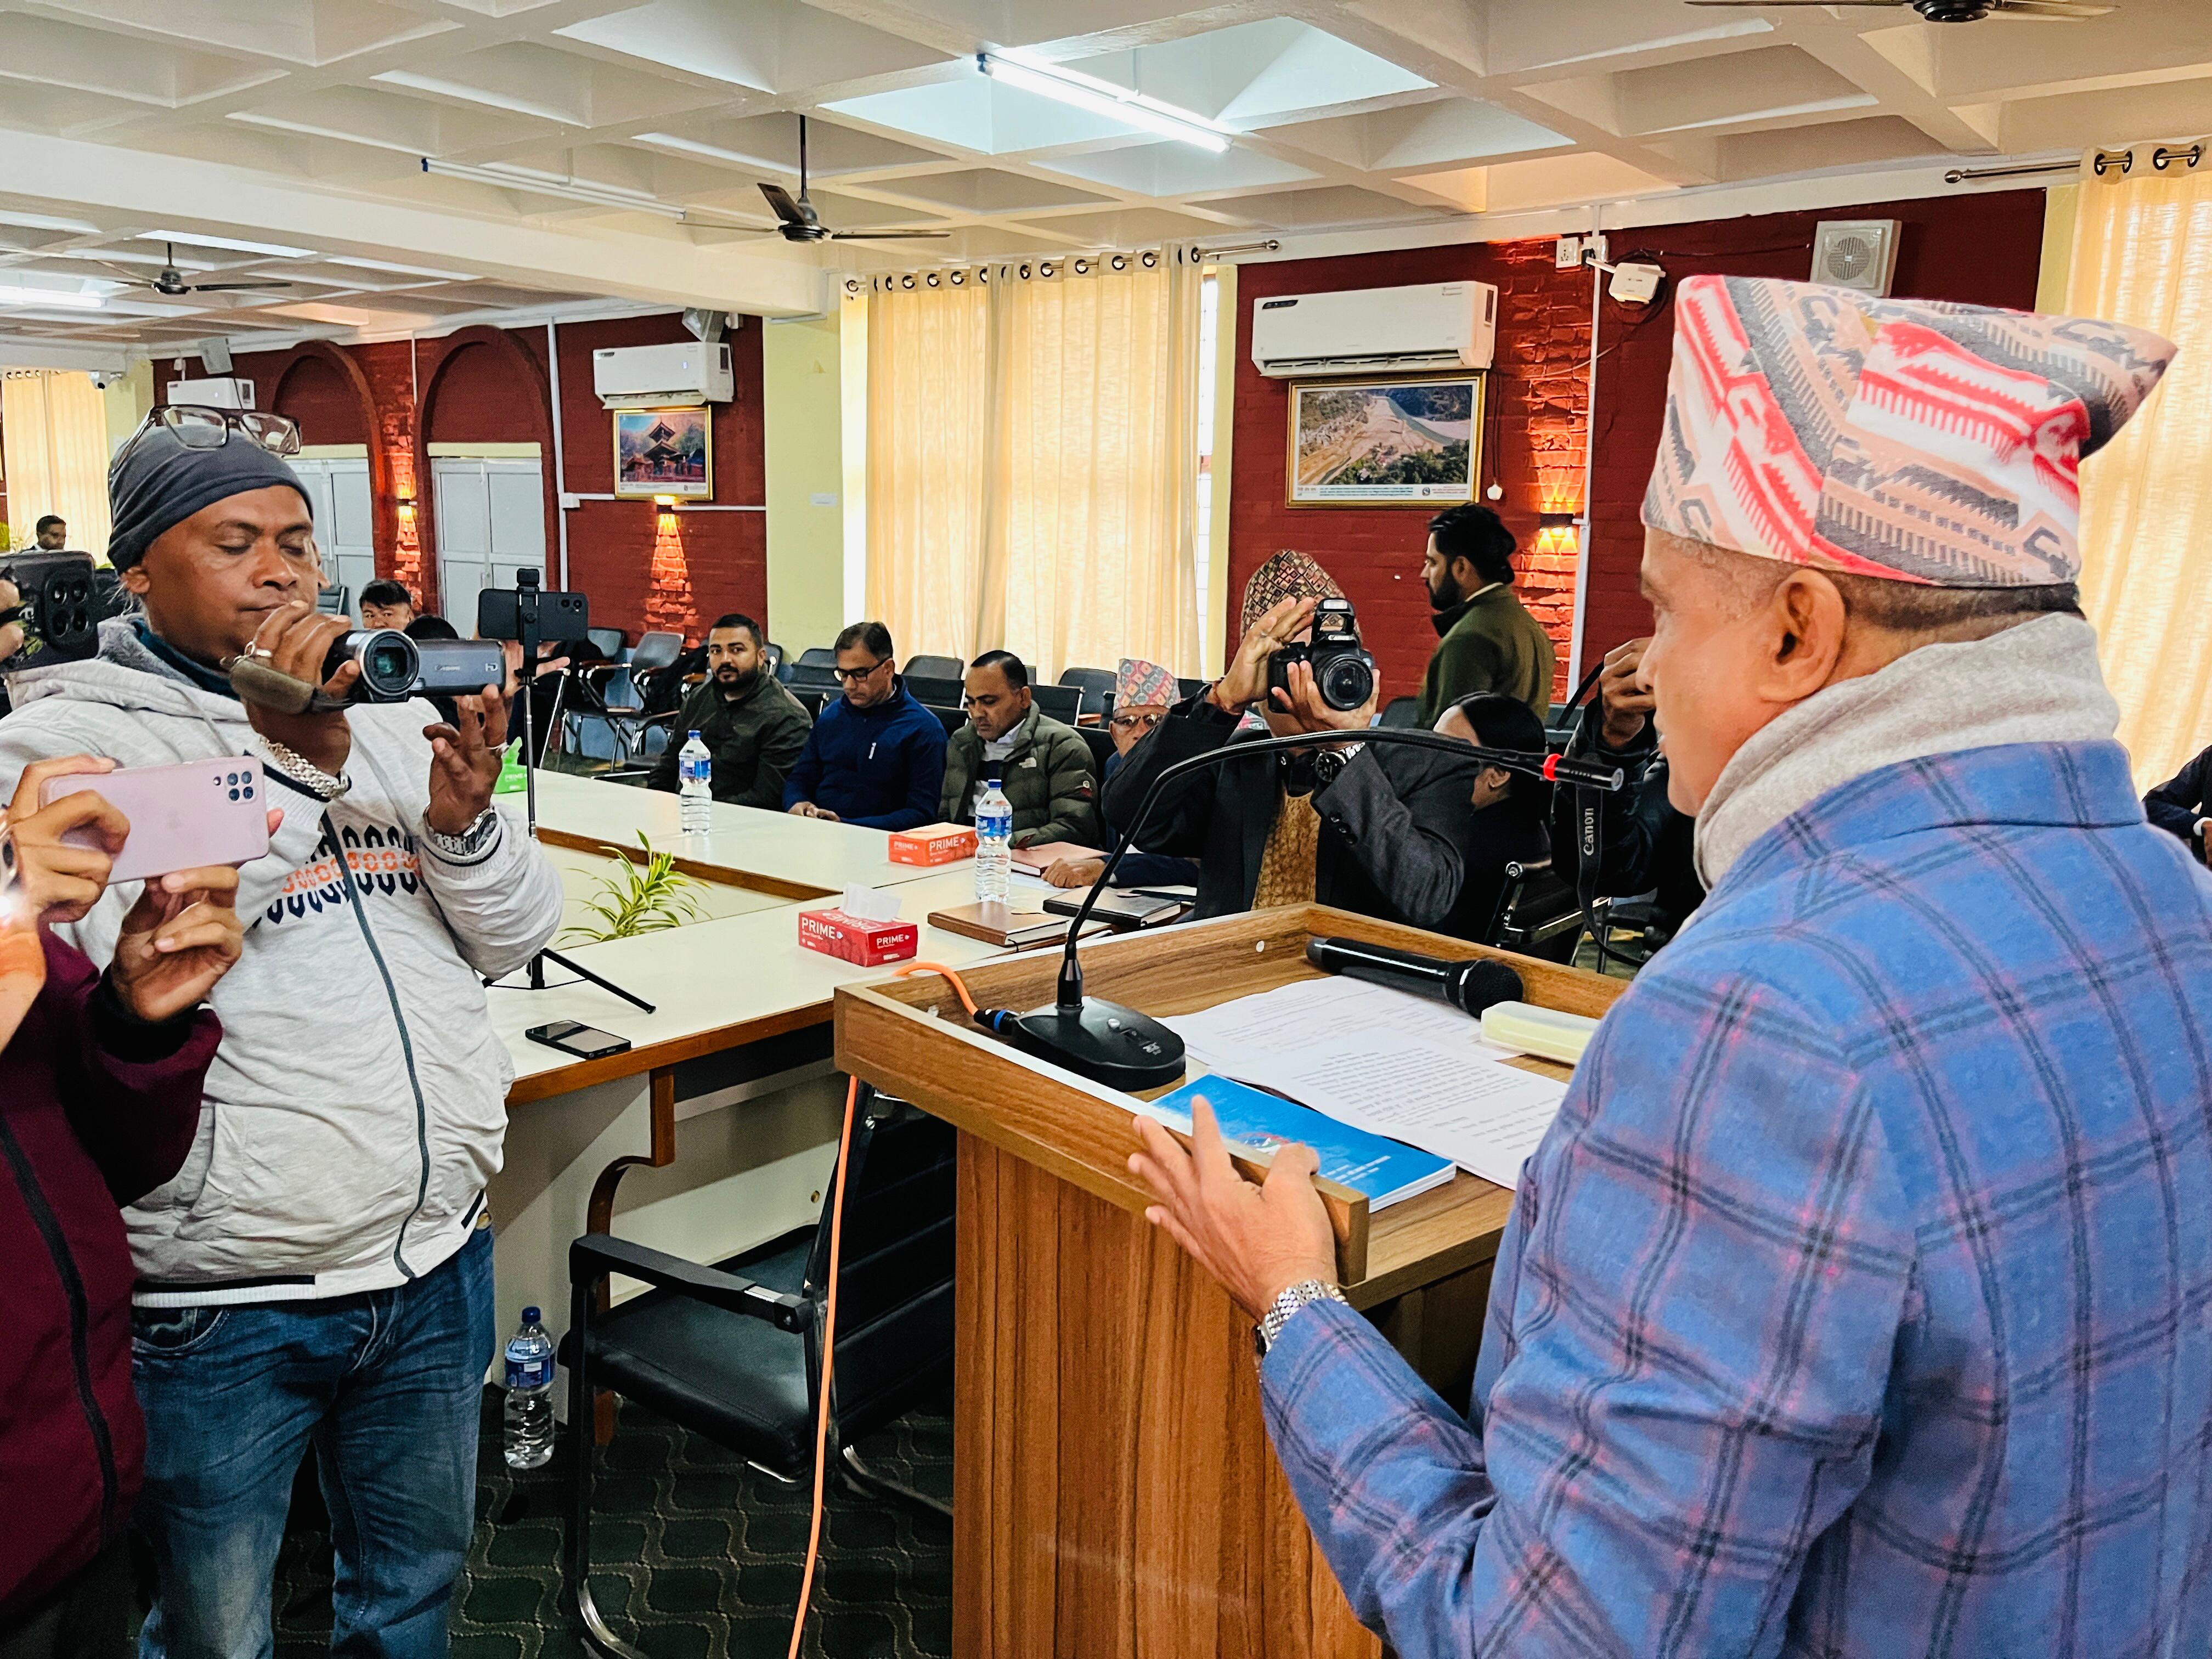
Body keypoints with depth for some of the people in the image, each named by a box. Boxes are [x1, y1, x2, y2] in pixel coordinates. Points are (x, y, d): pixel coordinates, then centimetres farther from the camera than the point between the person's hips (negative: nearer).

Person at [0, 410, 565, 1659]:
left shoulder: (390, 716, 7)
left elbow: (518, 937, 6)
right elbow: (110, 957, -23)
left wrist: (463, 820, -14)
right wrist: (293, 758, -24)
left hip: (440, 1261, 5)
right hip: (221, 1308, -4)